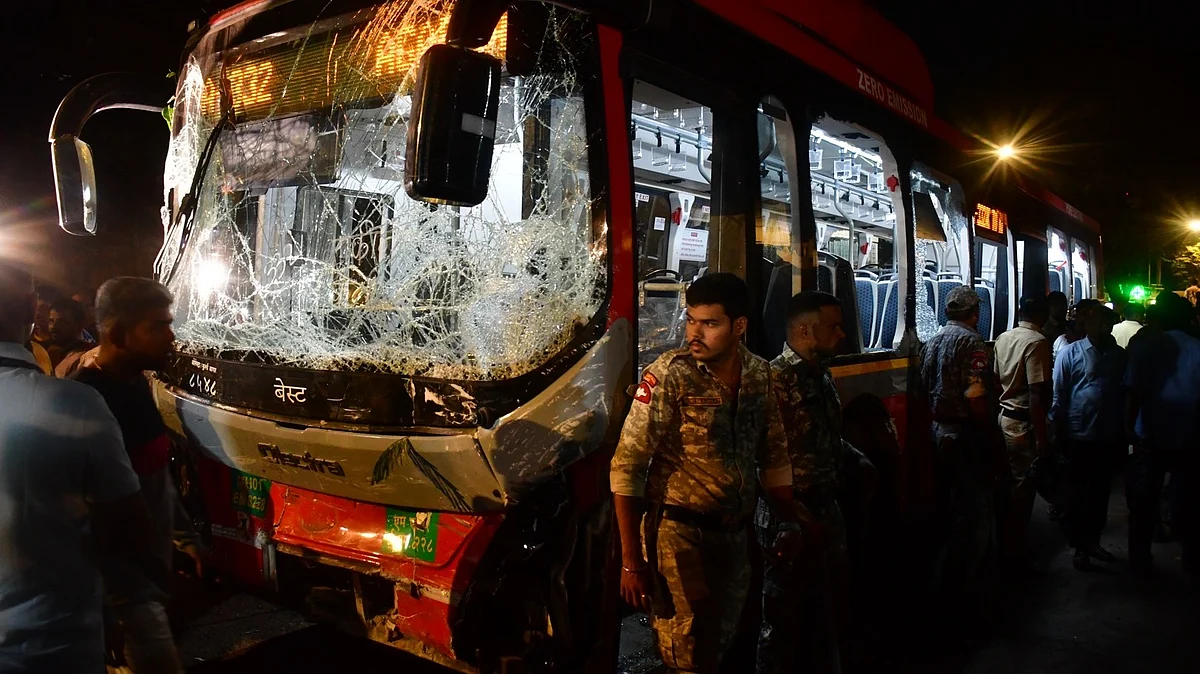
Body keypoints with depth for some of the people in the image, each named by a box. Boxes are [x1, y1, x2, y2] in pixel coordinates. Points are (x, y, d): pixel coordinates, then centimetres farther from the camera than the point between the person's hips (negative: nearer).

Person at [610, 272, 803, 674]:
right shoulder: (669, 376, -15)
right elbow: (627, 467, -15)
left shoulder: (760, 375, 0)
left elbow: (774, 457, 13)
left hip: (735, 536, 5)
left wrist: (789, 524, 6)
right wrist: (631, 561, -17)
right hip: (679, 533, -5)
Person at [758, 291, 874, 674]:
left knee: (829, 611, 22)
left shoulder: (822, 376, 10)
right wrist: (795, 519, -24)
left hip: (828, 512, 9)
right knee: (785, 619, 6)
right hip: (793, 520, -9)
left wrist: (858, 460, 5)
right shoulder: (776, 379, -20)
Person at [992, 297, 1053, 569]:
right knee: (1022, 488, 3)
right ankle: (1014, 553, 12)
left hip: (1003, 417, 8)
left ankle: (1003, 544, 27)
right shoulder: (1037, 342, -17)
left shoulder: (1003, 338, 7)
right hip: (1023, 423, -8)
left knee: (1007, 484, 17)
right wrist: (1041, 437, -19)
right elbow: (1037, 394, -21)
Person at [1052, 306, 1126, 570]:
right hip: (1079, 436, -4)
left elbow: (1125, 393, 8)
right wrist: (1060, 433, -8)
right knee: (1077, 494, 7)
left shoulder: (1119, 355, 7)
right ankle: (1079, 546, 17)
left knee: (1100, 493, 13)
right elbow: (1059, 396, -4)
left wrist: (1123, 432, 3)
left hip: (1108, 437, 4)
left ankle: (1093, 540, 28)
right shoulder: (1071, 353, -3)